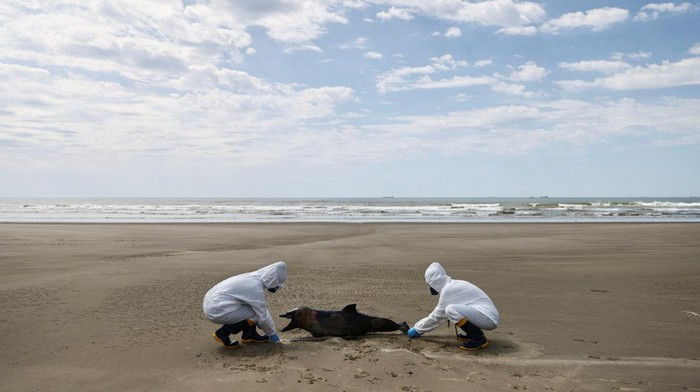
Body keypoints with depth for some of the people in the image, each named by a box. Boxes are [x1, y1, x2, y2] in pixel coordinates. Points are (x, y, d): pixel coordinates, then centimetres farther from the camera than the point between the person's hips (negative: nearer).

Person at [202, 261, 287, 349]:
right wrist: (272, 334, 2)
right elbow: (263, 316, -13)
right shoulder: (256, 287, -20)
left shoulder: (254, 278, 8)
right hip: (215, 310, -10)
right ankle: (222, 333, -3)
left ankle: (249, 335, 15)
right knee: (255, 314, -12)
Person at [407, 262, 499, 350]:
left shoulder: (447, 290, -13)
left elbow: (437, 316, -4)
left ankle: (478, 338, -11)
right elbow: (439, 312, 27)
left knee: (450, 310, -23)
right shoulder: (455, 285, 14)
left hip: (489, 318, -9)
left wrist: (417, 329, 8)